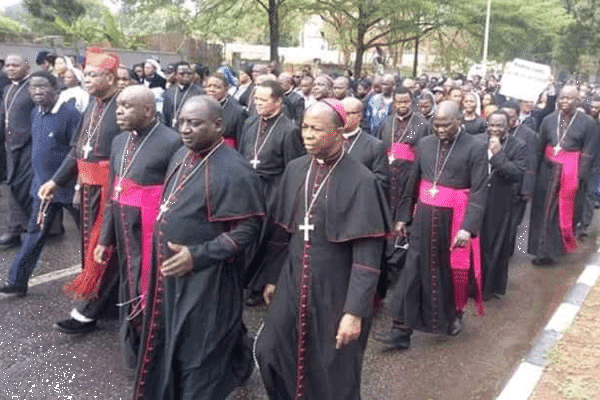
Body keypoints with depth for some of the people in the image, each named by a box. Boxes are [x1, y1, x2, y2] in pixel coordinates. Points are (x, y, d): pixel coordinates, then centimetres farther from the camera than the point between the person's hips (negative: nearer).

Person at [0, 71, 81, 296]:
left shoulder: (70, 113, -16)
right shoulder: (36, 113, 7)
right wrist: (38, 177, 18)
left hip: (68, 185, -7)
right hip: (42, 185, 7)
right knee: (35, 233, 11)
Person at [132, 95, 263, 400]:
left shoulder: (234, 170, -22)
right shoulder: (181, 157, 4)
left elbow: (247, 228, -21)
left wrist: (197, 255, -25)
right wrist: (160, 255, 15)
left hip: (207, 279, -8)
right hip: (171, 271, 8)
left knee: (199, 354, 10)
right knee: (169, 346, 24)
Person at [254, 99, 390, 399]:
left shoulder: (360, 180, -17)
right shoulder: (295, 169, 1)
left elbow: (367, 255, -18)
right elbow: (282, 230, 10)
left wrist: (355, 311, -20)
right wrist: (273, 277, 13)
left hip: (336, 290, -5)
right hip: (293, 283, 5)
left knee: (333, 374, 11)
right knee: (268, 352, 13)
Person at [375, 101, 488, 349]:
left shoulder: (475, 149, -8)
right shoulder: (424, 144, 5)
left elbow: (479, 192, -14)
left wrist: (468, 227, -23)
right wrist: (403, 216, 11)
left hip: (454, 220, -3)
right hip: (424, 218, 3)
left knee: (454, 270, 15)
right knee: (413, 271, 2)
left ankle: (455, 315, 42)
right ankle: (401, 330, 8)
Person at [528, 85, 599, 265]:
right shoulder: (549, 120, 3)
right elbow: (540, 148, 3)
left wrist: (581, 177, -13)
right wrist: (535, 172, -1)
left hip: (571, 172, -2)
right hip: (548, 171, 3)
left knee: (566, 212, 6)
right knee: (545, 210, 6)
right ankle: (545, 250, 19)